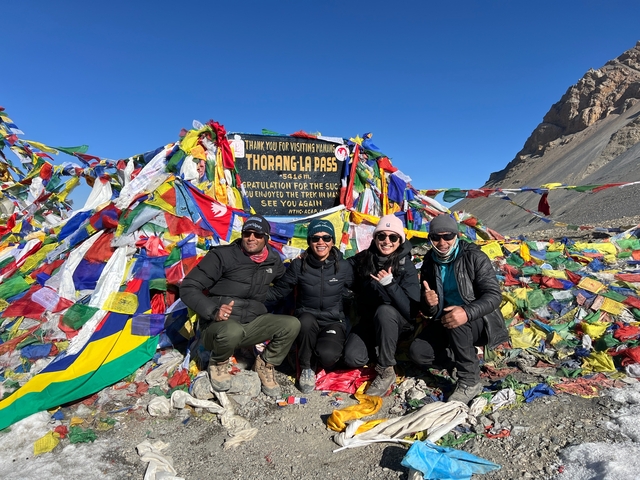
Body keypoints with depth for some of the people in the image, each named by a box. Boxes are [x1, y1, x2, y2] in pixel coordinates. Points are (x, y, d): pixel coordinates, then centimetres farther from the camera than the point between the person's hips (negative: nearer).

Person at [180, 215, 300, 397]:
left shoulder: (273, 260, 5)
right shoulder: (222, 255, -11)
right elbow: (188, 287, -13)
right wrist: (213, 311, -28)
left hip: (252, 324, 4)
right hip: (217, 326, -4)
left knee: (292, 324, -17)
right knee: (233, 332, -38)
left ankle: (265, 364, 9)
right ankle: (218, 363, -1)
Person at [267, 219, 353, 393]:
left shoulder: (343, 266, -4)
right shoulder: (298, 265, -5)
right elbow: (278, 291, -3)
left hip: (334, 321, 0)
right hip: (307, 321, 1)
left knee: (327, 356, -30)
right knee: (306, 320, -36)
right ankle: (306, 368, -10)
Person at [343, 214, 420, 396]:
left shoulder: (406, 266, -18)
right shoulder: (362, 259, -11)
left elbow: (411, 310, -26)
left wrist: (390, 284, -36)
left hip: (395, 321, -2)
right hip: (368, 319, 2)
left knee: (384, 310, -36)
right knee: (352, 358, -21)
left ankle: (386, 372, -18)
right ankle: (378, 349, 13)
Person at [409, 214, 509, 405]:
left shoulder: (474, 257, -14)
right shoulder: (430, 262, 0)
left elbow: (494, 295, -22)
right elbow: (429, 310, 4)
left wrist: (467, 312, -42)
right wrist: (429, 305, -23)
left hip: (481, 322, -4)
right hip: (445, 321, 5)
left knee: (456, 321, -37)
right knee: (417, 352, -17)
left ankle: (470, 381, -20)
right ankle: (469, 356, 4)